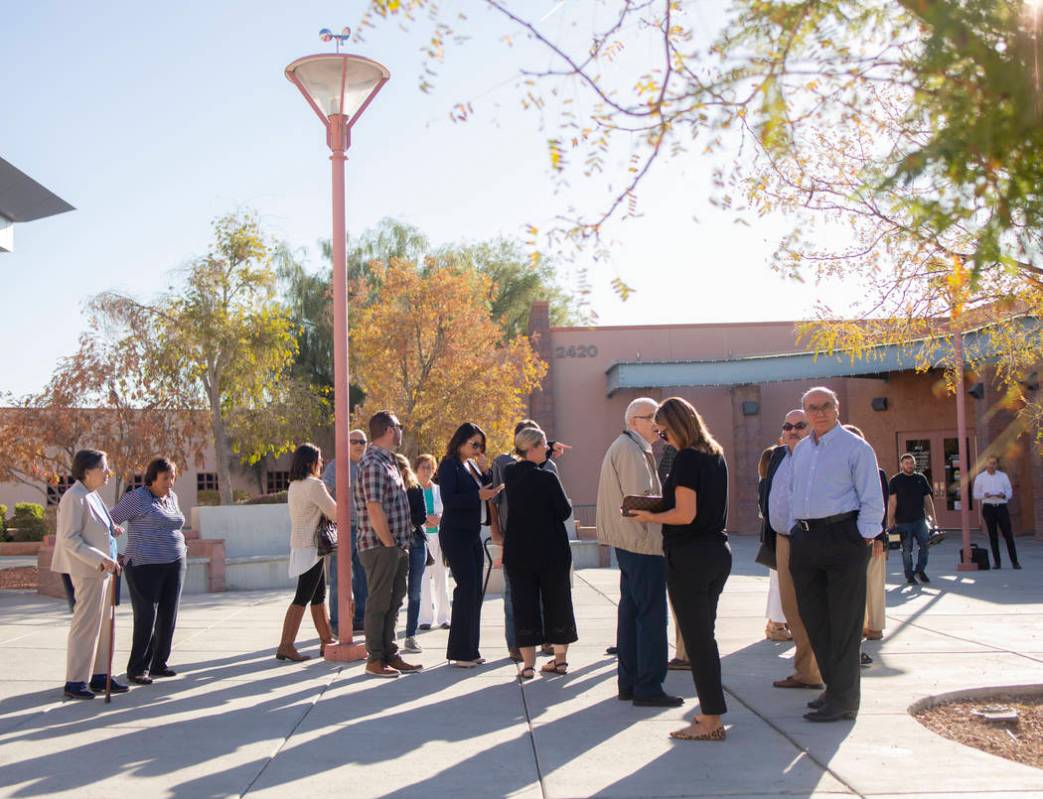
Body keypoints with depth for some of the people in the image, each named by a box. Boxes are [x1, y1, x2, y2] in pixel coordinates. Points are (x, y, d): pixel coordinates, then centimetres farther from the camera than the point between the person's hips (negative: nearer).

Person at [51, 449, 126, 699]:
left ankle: (99, 675, 21)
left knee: (103, 624, 13)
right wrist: (101, 559, -24)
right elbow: (69, 539, -20)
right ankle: (75, 681, 3)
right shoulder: (75, 498, -16)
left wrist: (109, 529, 7)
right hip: (87, 571, -10)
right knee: (85, 625, -4)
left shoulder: (92, 495, 12)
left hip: (102, 570, 10)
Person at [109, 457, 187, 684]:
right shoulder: (136, 498, -8)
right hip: (145, 566, -6)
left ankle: (158, 664, 16)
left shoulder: (171, 498, 13)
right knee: (146, 619, -7)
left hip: (174, 565, 7)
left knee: (168, 617, 6)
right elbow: (109, 521, -7)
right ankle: (136, 669, 2)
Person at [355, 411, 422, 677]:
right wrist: (390, 544, -16)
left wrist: (401, 545, 16)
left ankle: (390, 655, 22)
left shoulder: (387, 460, 16)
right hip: (380, 547, -10)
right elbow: (374, 509, -22)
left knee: (392, 602, 14)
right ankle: (375, 660, 7)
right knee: (379, 603, -1)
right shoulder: (373, 463, -16)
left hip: (396, 547, 10)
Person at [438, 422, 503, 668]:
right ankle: (459, 652, -4)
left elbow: (482, 489, 17)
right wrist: (478, 496, -25)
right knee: (467, 588, -10)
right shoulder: (449, 465, -10)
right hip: (455, 534, -8)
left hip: (472, 535, 9)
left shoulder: (472, 466, 15)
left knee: (474, 592, 9)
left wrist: (489, 476, 2)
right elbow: (448, 499, -20)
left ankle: (470, 650, 16)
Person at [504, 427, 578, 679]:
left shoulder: (509, 474, -1)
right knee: (557, 600, 12)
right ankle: (560, 658, 20)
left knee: (523, 602, 7)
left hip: (518, 550, 3)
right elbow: (565, 511, -9)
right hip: (552, 550, -3)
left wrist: (549, 452, 23)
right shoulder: (548, 478, -17)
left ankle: (528, 663, 6)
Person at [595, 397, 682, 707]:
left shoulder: (621, 447, 19)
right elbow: (639, 500, -21)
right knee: (652, 615, -6)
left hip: (628, 542, 11)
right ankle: (648, 688, -3)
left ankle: (628, 682, 20)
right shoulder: (631, 450, -15)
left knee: (630, 610, 14)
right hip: (644, 542, -11)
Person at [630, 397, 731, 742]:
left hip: (689, 555, -9)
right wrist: (661, 502, 15)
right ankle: (711, 711, 22)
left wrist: (650, 516, -6)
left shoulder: (687, 459, -15)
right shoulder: (716, 455, 11)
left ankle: (711, 720, 3)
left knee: (696, 637, -1)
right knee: (705, 635, 16)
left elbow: (685, 515, -20)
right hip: (718, 552, 9)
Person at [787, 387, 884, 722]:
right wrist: (795, 534, 14)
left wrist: (863, 538, -12)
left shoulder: (855, 447, -4)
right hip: (805, 540, 7)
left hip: (842, 535, -7)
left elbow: (872, 500, -6)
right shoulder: (800, 450, 17)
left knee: (844, 622, -3)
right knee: (814, 618, 11)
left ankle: (843, 699, 3)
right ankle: (833, 685, 24)